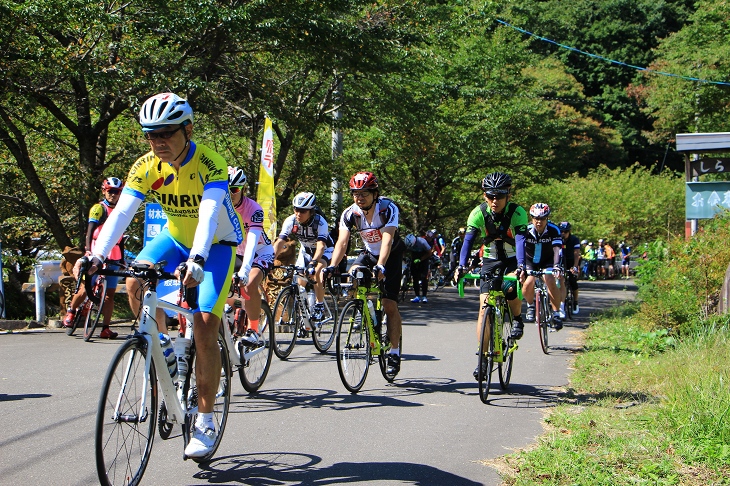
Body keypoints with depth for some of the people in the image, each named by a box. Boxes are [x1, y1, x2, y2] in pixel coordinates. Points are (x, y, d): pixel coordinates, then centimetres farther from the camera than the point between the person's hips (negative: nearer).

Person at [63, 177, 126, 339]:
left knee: (110, 293, 1)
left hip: (113, 259, 5)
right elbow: (90, 230, -10)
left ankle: (105, 329, 1)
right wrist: (88, 249, -24)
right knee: (86, 288, -6)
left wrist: (122, 259, 19)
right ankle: (71, 312, 21)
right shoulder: (99, 208, 0)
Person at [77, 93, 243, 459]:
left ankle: (205, 421, -5)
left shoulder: (210, 165, -28)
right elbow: (122, 211, -25)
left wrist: (196, 261, -59)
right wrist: (97, 255, -41)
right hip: (175, 238, 5)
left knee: (205, 325, -16)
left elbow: (208, 214, -43)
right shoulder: (147, 166, -15)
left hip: (216, 245, -4)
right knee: (135, 284, -25)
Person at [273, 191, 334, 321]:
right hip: (306, 250, 4)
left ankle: (319, 307, -15)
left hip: (324, 250, -4)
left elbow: (321, 246, -44)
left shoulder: (320, 222, -33)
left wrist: (313, 263, -59)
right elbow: (280, 242, -31)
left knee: (317, 273, -29)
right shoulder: (290, 221, -24)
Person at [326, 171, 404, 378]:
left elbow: (387, 240, -39)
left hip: (391, 254, -4)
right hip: (368, 253, 4)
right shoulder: (350, 214, -19)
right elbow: (342, 242, -27)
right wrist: (332, 266, -44)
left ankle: (394, 353, 0)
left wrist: (380, 266, -54)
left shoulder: (388, 208, -28)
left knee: (390, 304, -11)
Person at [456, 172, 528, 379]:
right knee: (484, 306, -10)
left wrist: (521, 266, -50)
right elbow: (468, 240, -26)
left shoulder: (517, 212, -23)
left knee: (511, 288, -31)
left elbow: (521, 240, -34)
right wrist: (462, 266, -42)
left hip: (512, 259, -2)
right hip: (490, 260, 2)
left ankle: (517, 318, 2)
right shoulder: (478, 213, -18)